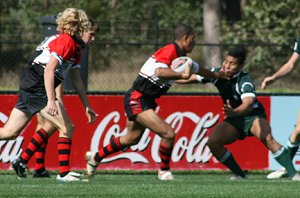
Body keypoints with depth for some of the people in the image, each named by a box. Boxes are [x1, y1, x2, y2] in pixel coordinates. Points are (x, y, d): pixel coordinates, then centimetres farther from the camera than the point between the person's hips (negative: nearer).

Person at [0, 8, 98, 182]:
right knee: (67, 127, -8)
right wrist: (51, 100, -28)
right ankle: (64, 173, -7)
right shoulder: (66, 41, -13)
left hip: (29, 88, 10)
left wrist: (87, 106, 23)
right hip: (37, 88, -10)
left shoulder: (76, 48, 17)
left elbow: (77, 80, 24)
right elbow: (48, 70, -22)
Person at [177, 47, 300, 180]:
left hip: (253, 116, -6)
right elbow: (193, 78, 8)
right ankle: (239, 174, -1)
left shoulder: (245, 81, -28)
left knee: (267, 138, -34)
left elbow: (249, 104, -47)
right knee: (212, 142, -16)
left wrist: (233, 112, -66)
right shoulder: (217, 74, -9)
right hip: (234, 120, 6)